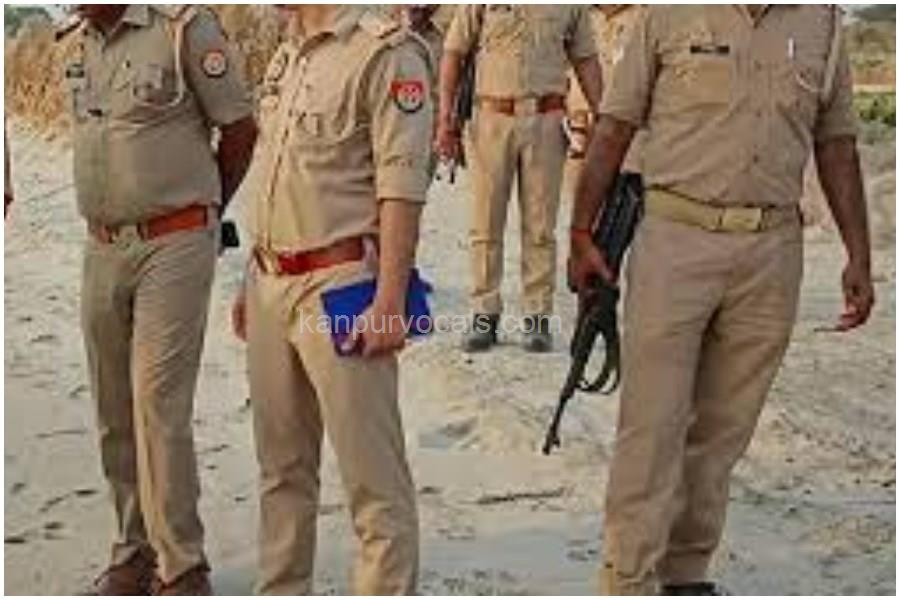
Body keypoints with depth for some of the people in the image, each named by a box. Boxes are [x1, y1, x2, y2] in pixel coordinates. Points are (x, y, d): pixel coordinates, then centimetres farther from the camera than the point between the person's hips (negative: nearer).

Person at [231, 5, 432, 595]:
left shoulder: (386, 51, -11)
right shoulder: (287, 56, 16)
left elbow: (402, 187, -16)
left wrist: (389, 302, -20)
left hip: (341, 288, -8)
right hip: (273, 286, 9)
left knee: (373, 477, -1)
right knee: (283, 467, 18)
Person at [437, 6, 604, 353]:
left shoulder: (571, 5, 8)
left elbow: (585, 60, 13)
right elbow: (454, 54, 5)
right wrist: (445, 117, -2)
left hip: (546, 120, 1)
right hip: (492, 117, 0)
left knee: (541, 226, 3)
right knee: (486, 223, 3)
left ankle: (538, 317, 10)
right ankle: (485, 315, 12)